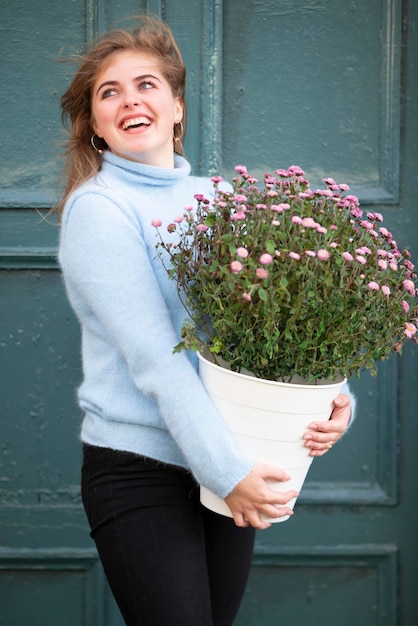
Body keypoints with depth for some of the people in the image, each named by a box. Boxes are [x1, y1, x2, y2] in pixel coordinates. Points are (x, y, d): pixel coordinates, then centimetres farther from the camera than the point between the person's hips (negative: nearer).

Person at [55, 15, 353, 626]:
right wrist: (227, 470, -22)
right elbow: (154, 358, -17)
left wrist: (334, 399, -13)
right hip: (139, 467, -5)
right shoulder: (97, 208, -9)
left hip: (231, 465, 6)